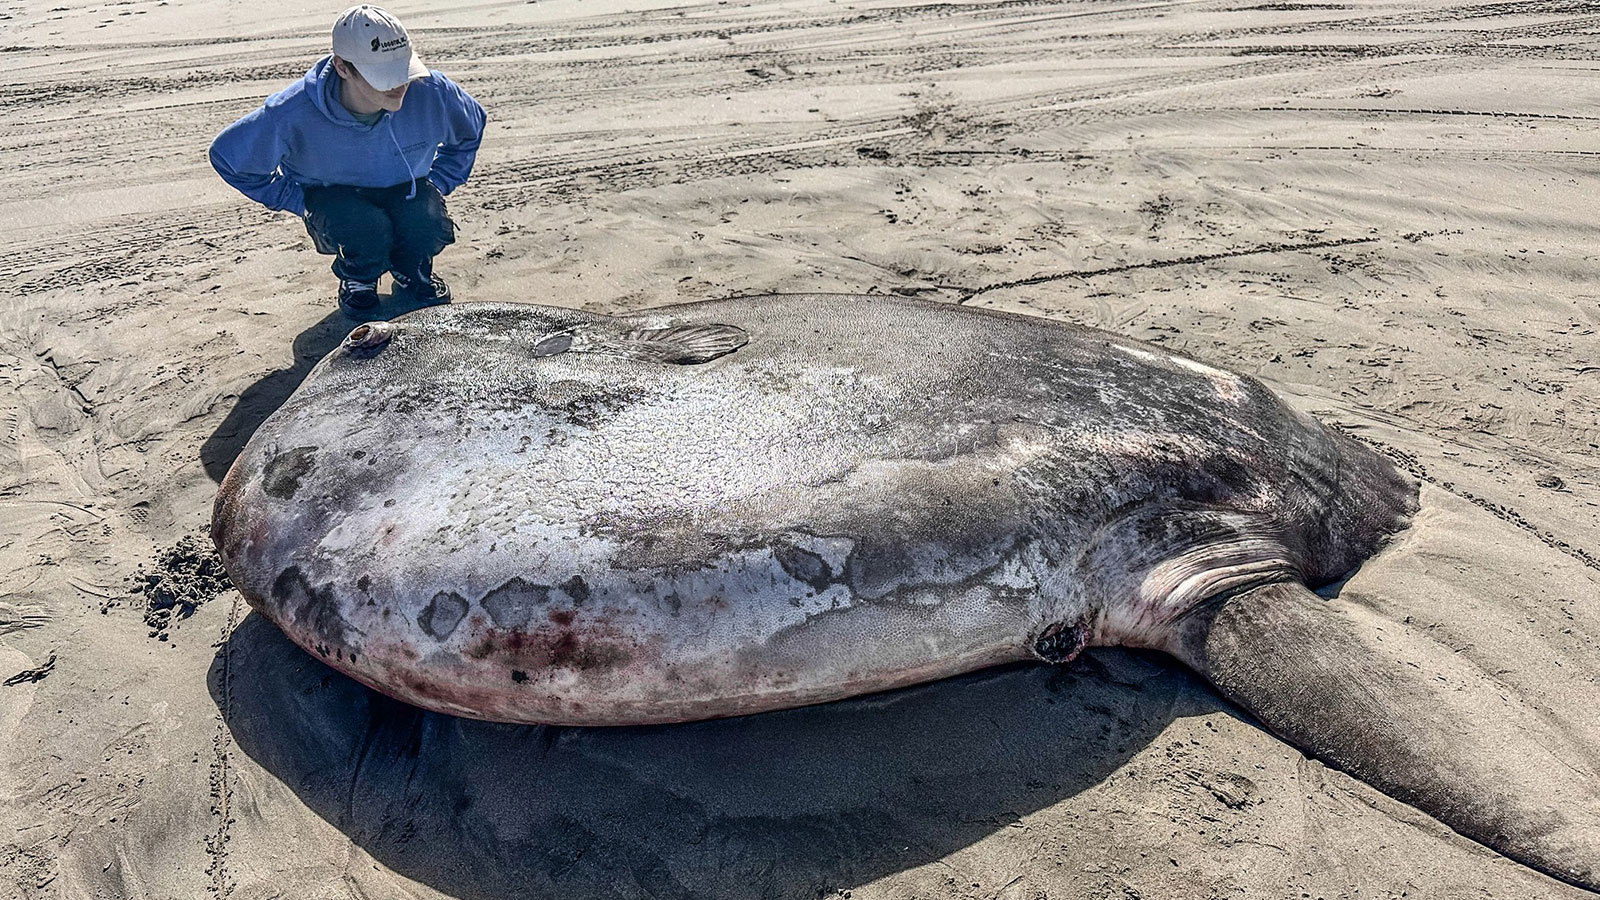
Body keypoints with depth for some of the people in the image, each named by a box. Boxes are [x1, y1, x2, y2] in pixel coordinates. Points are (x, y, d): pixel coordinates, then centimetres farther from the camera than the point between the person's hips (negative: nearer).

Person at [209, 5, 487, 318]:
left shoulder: (430, 91, -24)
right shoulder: (293, 114, -29)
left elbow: (470, 126, 2)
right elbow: (227, 155, -10)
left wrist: (437, 184, -3)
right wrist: (299, 201, -10)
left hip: (406, 190, 2)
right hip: (332, 196, -2)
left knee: (428, 226, -32)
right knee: (368, 228, -35)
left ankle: (411, 274, 7)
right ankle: (357, 280, 4)